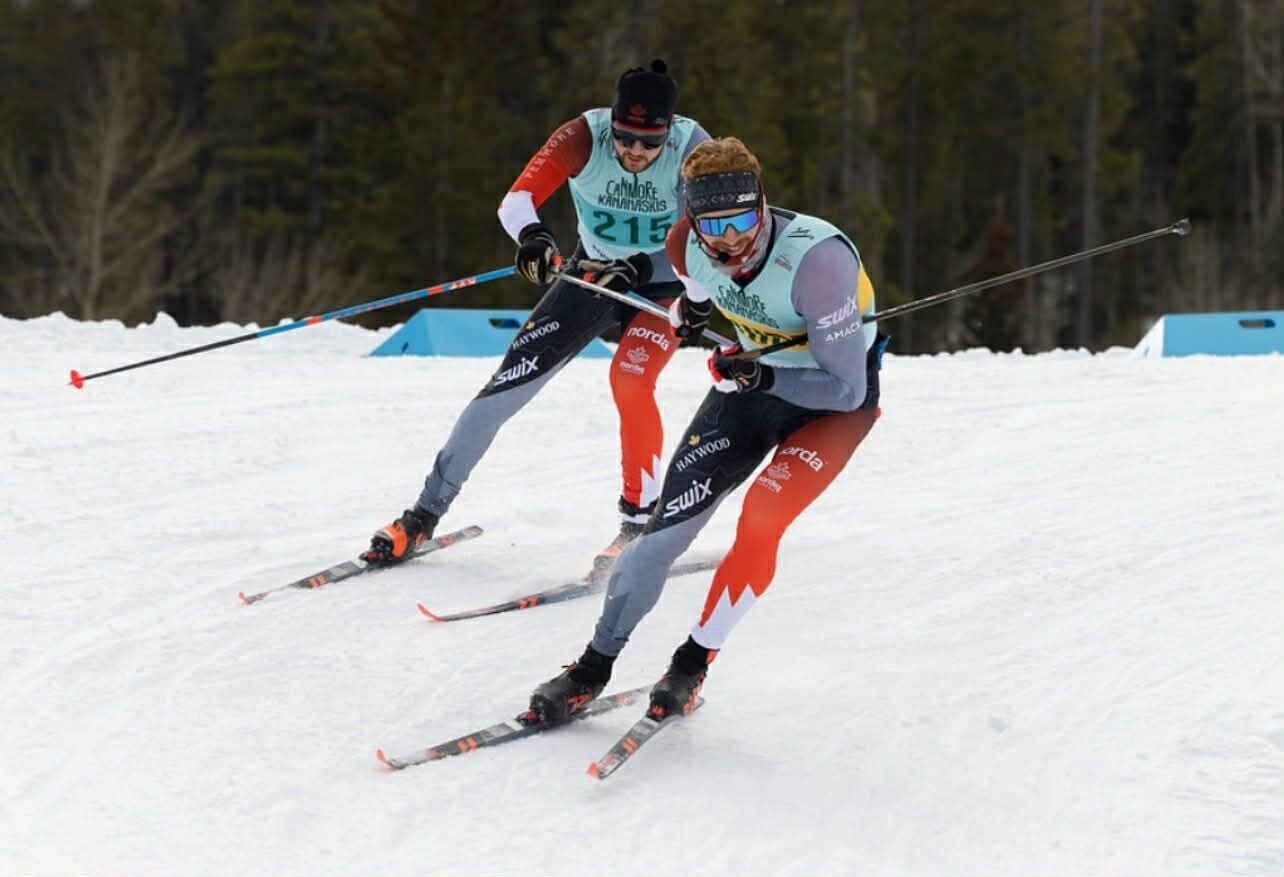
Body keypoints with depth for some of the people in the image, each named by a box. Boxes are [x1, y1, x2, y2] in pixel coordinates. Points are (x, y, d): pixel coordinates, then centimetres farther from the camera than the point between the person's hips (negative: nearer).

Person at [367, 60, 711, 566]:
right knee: (507, 386, -6)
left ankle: (641, 523, -12)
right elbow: (517, 200, -29)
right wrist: (533, 237, -52)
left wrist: (639, 268, -43)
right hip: (594, 273, 2)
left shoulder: (694, 150, -24)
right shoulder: (583, 136, -23)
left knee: (630, 378, -29)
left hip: (663, 283, -2)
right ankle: (425, 514, 4)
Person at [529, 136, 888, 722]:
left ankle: (693, 665, -8)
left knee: (762, 519, -26)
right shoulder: (690, 248, -16)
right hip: (753, 378, 5)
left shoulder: (817, 257, -34)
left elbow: (846, 388, -30)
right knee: (669, 523, -6)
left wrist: (763, 378, -38)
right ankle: (593, 668, 9)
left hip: (835, 399, -4)